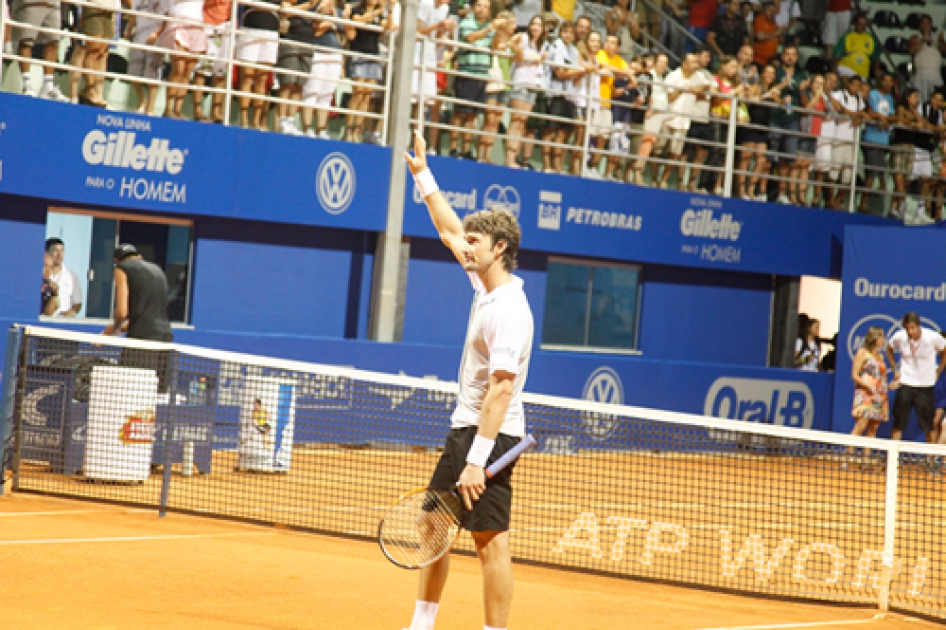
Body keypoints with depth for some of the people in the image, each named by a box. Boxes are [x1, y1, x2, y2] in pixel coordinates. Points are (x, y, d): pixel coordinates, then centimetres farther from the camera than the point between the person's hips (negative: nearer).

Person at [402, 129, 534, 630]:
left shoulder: (508, 310, -20)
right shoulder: (486, 287, 8)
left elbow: (502, 388, -26)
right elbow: (449, 231, 25)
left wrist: (477, 460, -29)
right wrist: (423, 176, 24)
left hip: (490, 436, -10)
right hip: (464, 429, 10)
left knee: (491, 542, -9)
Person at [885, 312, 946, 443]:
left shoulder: (933, 338, -14)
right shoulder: (899, 337, -9)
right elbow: (889, 350, 14)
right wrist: (896, 369, 6)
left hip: (926, 385, -1)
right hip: (905, 383, 1)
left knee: (928, 425, 1)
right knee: (899, 423, -2)